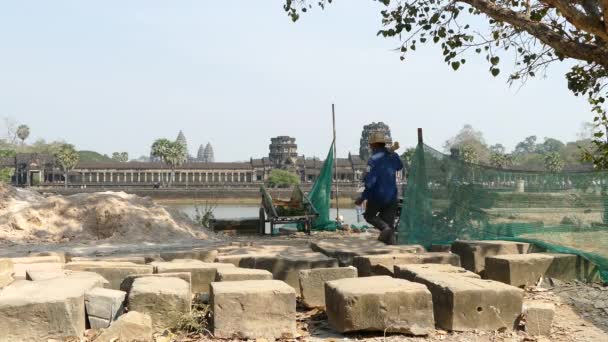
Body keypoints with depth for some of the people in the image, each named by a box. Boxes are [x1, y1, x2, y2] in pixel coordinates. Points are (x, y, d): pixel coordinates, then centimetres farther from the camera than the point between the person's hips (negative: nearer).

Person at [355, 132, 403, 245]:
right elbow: (400, 167, 27)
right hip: (391, 197, 5)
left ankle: (385, 228, -11)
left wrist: (363, 197, -14)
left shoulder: (374, 159, -15)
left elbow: (370, 181, -21)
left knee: (369, 216, 18)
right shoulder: (394, 157, 3)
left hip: (377, 197, -5)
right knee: (389, 222, 10)